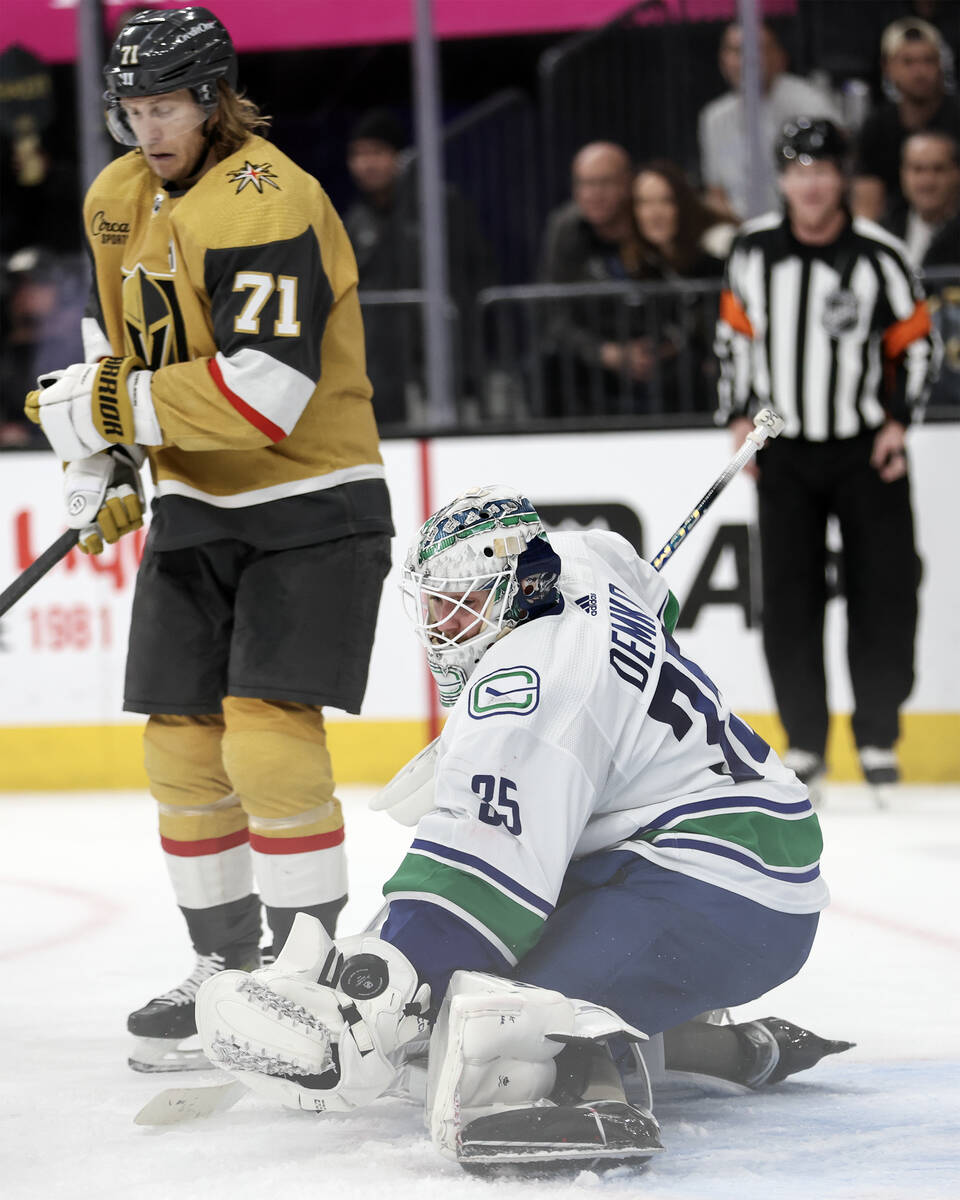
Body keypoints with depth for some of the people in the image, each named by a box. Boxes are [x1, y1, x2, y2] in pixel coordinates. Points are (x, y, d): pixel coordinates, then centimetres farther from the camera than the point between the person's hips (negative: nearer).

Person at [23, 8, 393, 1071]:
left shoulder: (268, 205, -22)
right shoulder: (116, 200, 6)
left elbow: (265, 393, -30)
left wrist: (113, 406, -24)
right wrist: (100, 457, 11)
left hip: (312, 510, -8)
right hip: (194, 510, 8)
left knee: (269, 738, -17)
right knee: (182, 745, 6)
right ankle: (225, 968, 18)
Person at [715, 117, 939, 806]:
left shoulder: (880, 256, -9)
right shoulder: (753, 251, 0)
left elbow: (916, 344, -1)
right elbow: (735, 334, 11)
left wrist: (897, 420, -10)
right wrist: (739, 416, 4)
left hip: (867, 448, -2)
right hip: (785, 449, 2)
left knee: (882, 592, -3)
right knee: (789, 596, -1)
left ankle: (879, 738, 9)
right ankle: (805, 743, 7)